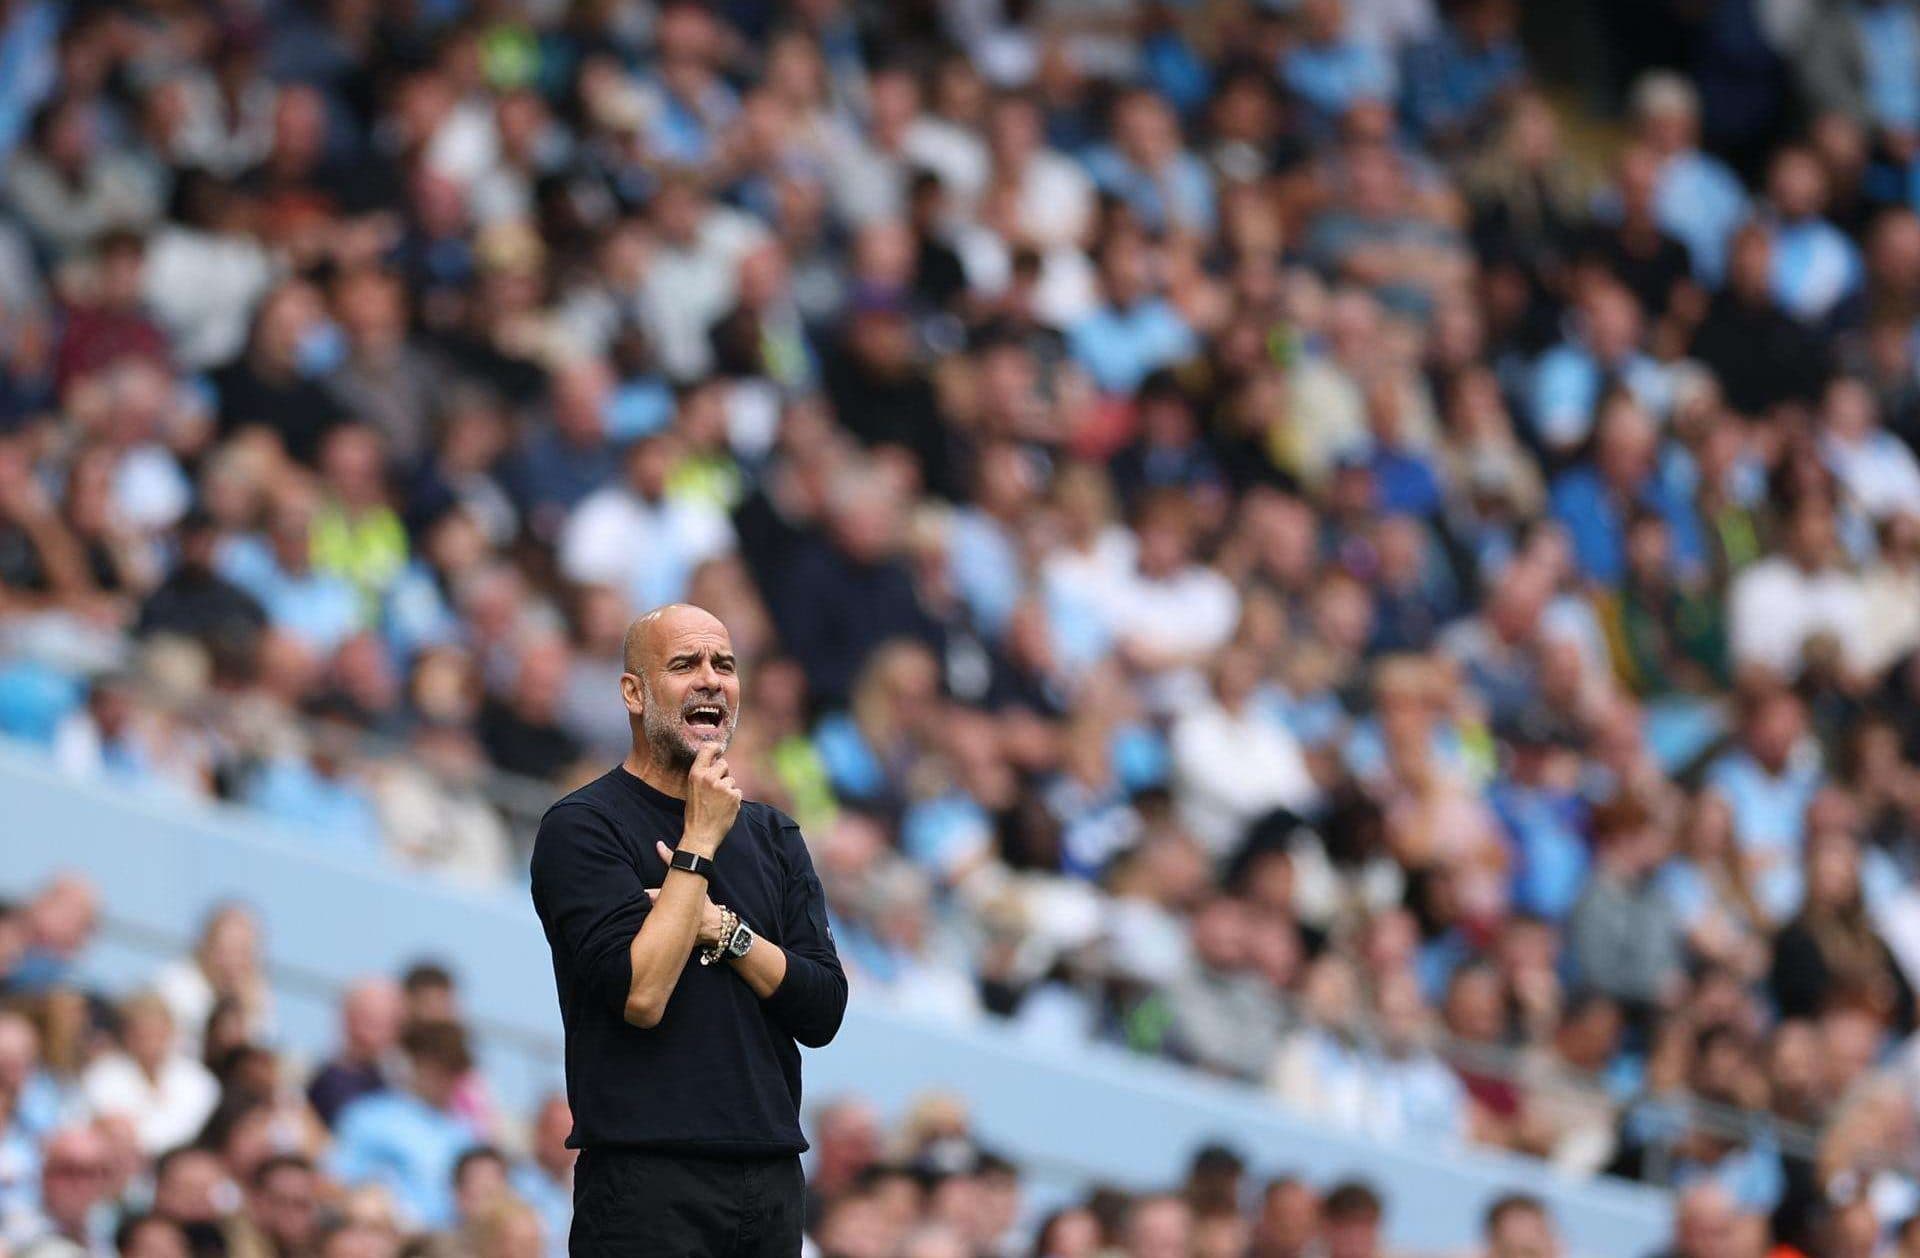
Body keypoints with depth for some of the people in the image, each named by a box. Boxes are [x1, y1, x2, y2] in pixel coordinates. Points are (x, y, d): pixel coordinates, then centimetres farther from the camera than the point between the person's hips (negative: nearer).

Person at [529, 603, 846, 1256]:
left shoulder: (771, 834, 14)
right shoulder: (581, 828, -5)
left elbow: (823, 1011, 5)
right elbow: (640, 994, -18)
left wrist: (722, 929, -9)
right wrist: (699, 843, -13)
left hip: (772, 1177, 5)